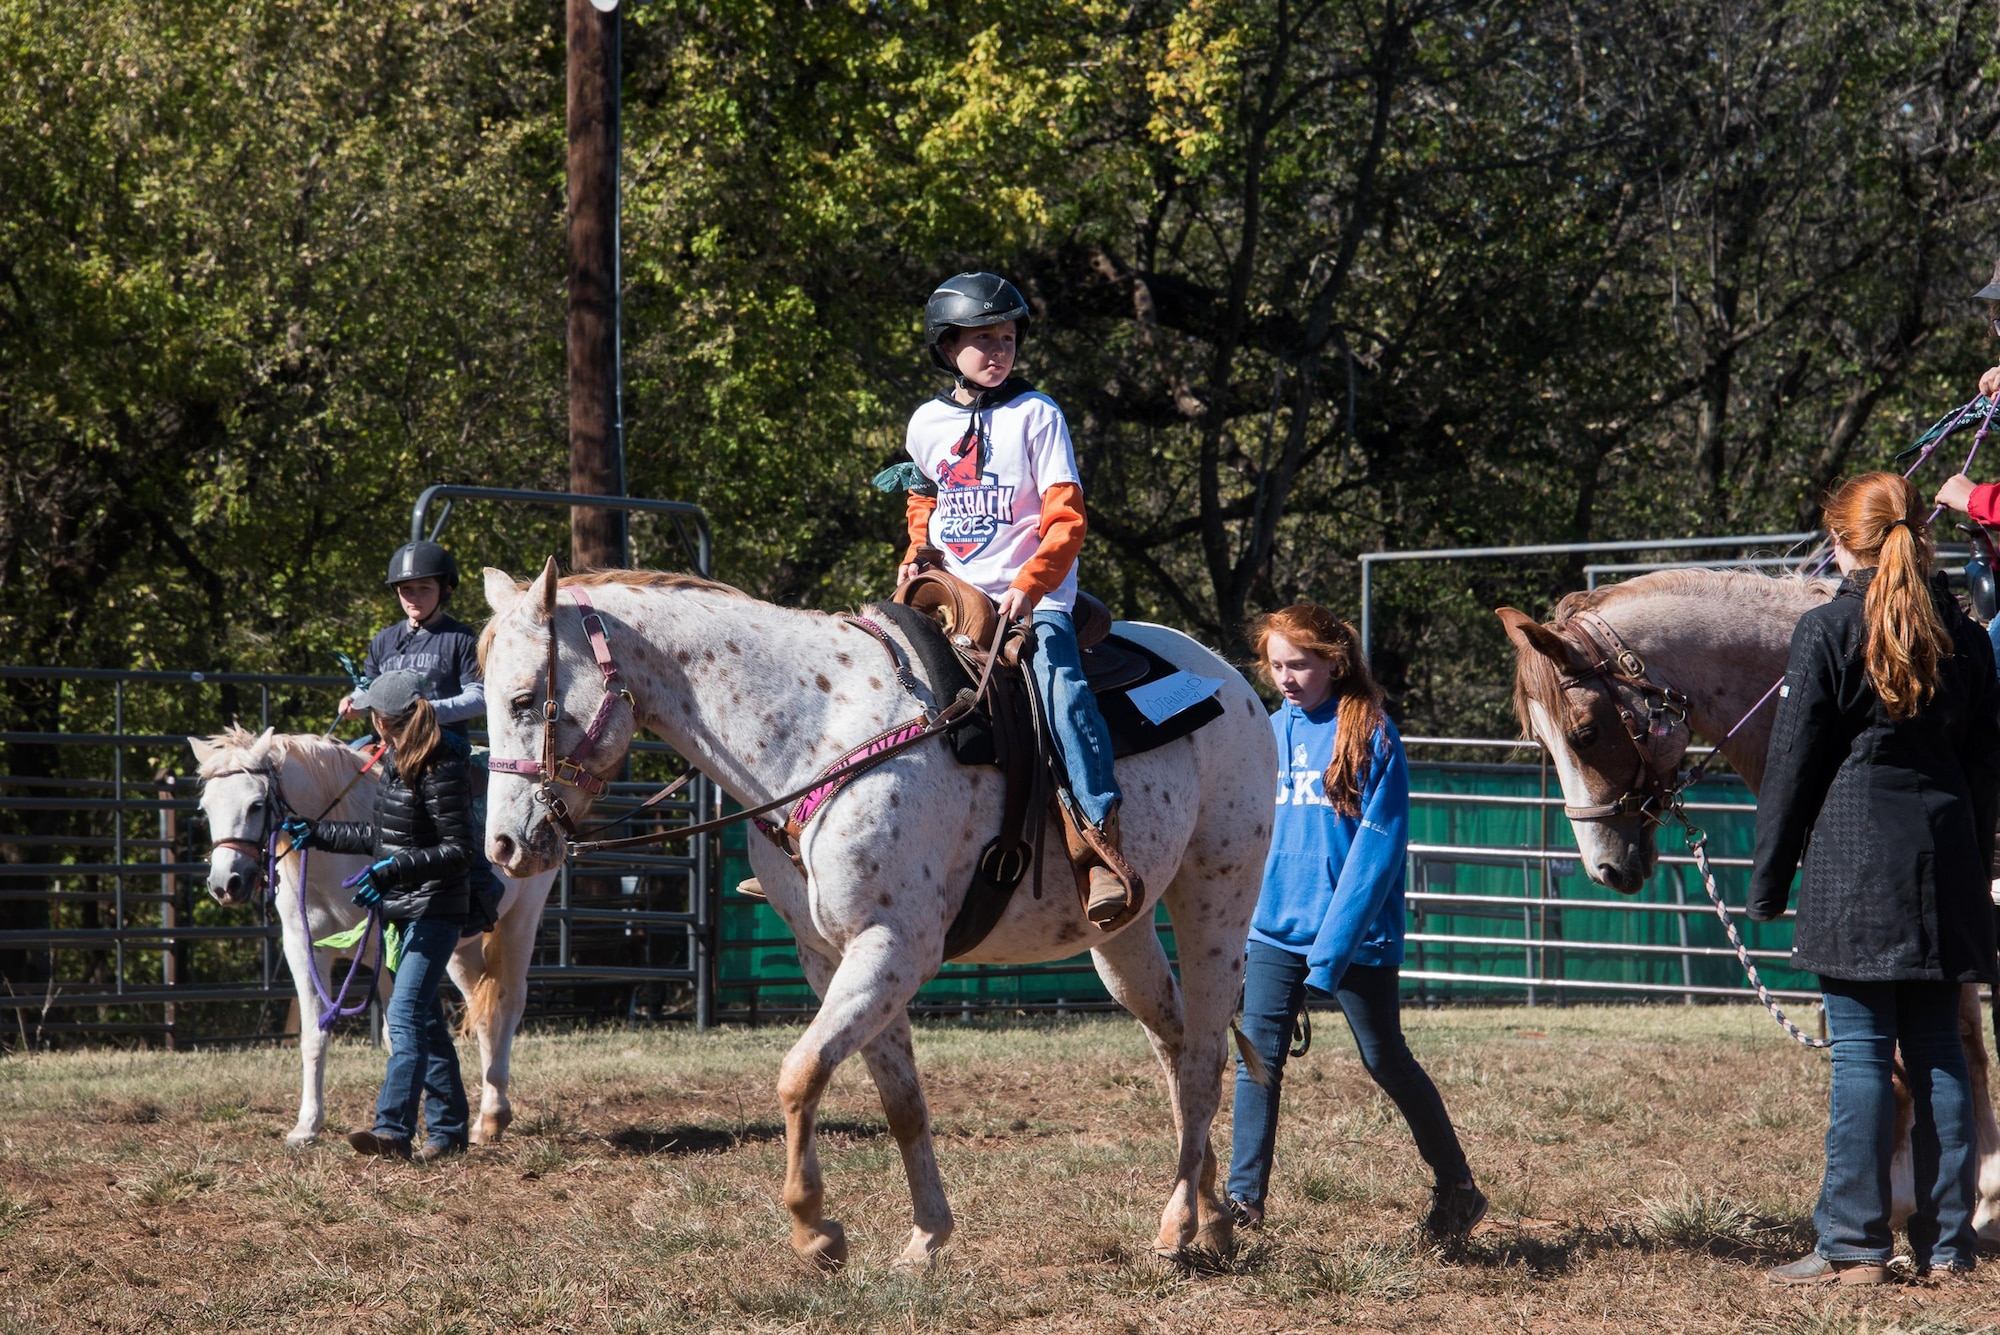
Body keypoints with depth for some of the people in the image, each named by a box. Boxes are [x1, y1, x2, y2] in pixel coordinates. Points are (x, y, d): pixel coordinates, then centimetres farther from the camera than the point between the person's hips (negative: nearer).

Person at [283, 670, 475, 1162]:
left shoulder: (440, 772, -19)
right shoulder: (397, 765, 9)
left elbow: (459, 850, -21)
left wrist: (394, 869, -28)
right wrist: (320, 834, 25)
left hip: (435, 912, -10)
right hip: (402, 910, 10)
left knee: (406, 1015, -17)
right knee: (425, 1021, 13)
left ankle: (392, 1130, -25)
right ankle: (448, 1130, 20)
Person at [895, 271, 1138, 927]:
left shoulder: (1036, 415, -2)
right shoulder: (927, 423, 11)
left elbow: (1066, 518, -8)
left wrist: (1030, 585, -21)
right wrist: (918, 554, 9)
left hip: (1035, 597, -5)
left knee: (1058, 681, -29)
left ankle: (1106, 851, -36)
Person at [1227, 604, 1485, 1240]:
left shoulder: (1370, 735, -10)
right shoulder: (1270, 733, 6)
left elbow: (1376, 849, -14)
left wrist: (1332, 948, -19)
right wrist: (1238, 924, 5)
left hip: (1359, 934, -5)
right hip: (1275, 927, 5)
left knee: (1386, 1060, 5)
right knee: (1258, 1057, -4)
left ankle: (1457, 1187, 19)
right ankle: (1244, 1195, 0)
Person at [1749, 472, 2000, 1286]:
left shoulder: (1828, 632, -5)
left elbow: (1793, 766, -4)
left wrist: (1769, 882, 3)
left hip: (1852, 858, -5)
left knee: (1861, 1051, -5)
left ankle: (1853, 1245, -5)